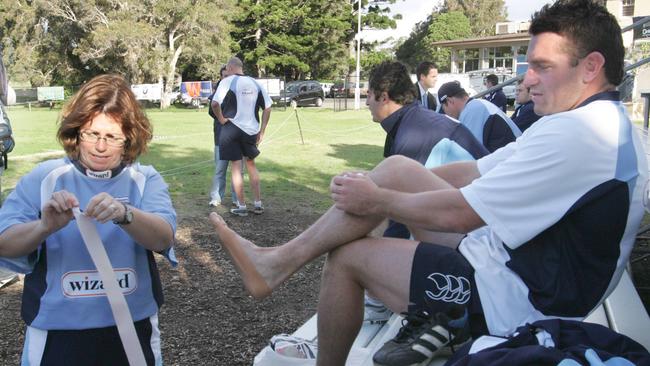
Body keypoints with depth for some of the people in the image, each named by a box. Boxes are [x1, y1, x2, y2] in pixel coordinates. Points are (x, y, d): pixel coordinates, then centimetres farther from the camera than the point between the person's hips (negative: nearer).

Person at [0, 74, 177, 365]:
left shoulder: (145, 180, -4)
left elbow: (164, 238, -19)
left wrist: (124, 215, -38)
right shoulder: (43, 178, -5)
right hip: (58, 333, 0)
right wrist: (46, 227, -32)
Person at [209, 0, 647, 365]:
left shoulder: (577, 134, -24)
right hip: (521, 261, 10)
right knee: (396, 168, 1)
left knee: (348, 256, -3)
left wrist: (376, 201, -7)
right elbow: (475, 172, 9)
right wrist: (378, 184, 4)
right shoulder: (601, 121, 10)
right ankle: (280, 261, 5)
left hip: (521, 299, -9)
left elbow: (456, 213, -23)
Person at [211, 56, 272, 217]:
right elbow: (268, 108, 5)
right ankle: (258, 204, 18)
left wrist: (221, 119, -5)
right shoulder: (255, 83, 7)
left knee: (236, 166, 4)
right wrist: (261, 131, 8)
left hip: (232, 128, -4)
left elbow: (215, 103, -21)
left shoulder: (228, 81, -7)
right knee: (251, 164, 18)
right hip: (251, 130, 4)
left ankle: (242, 206, 8)